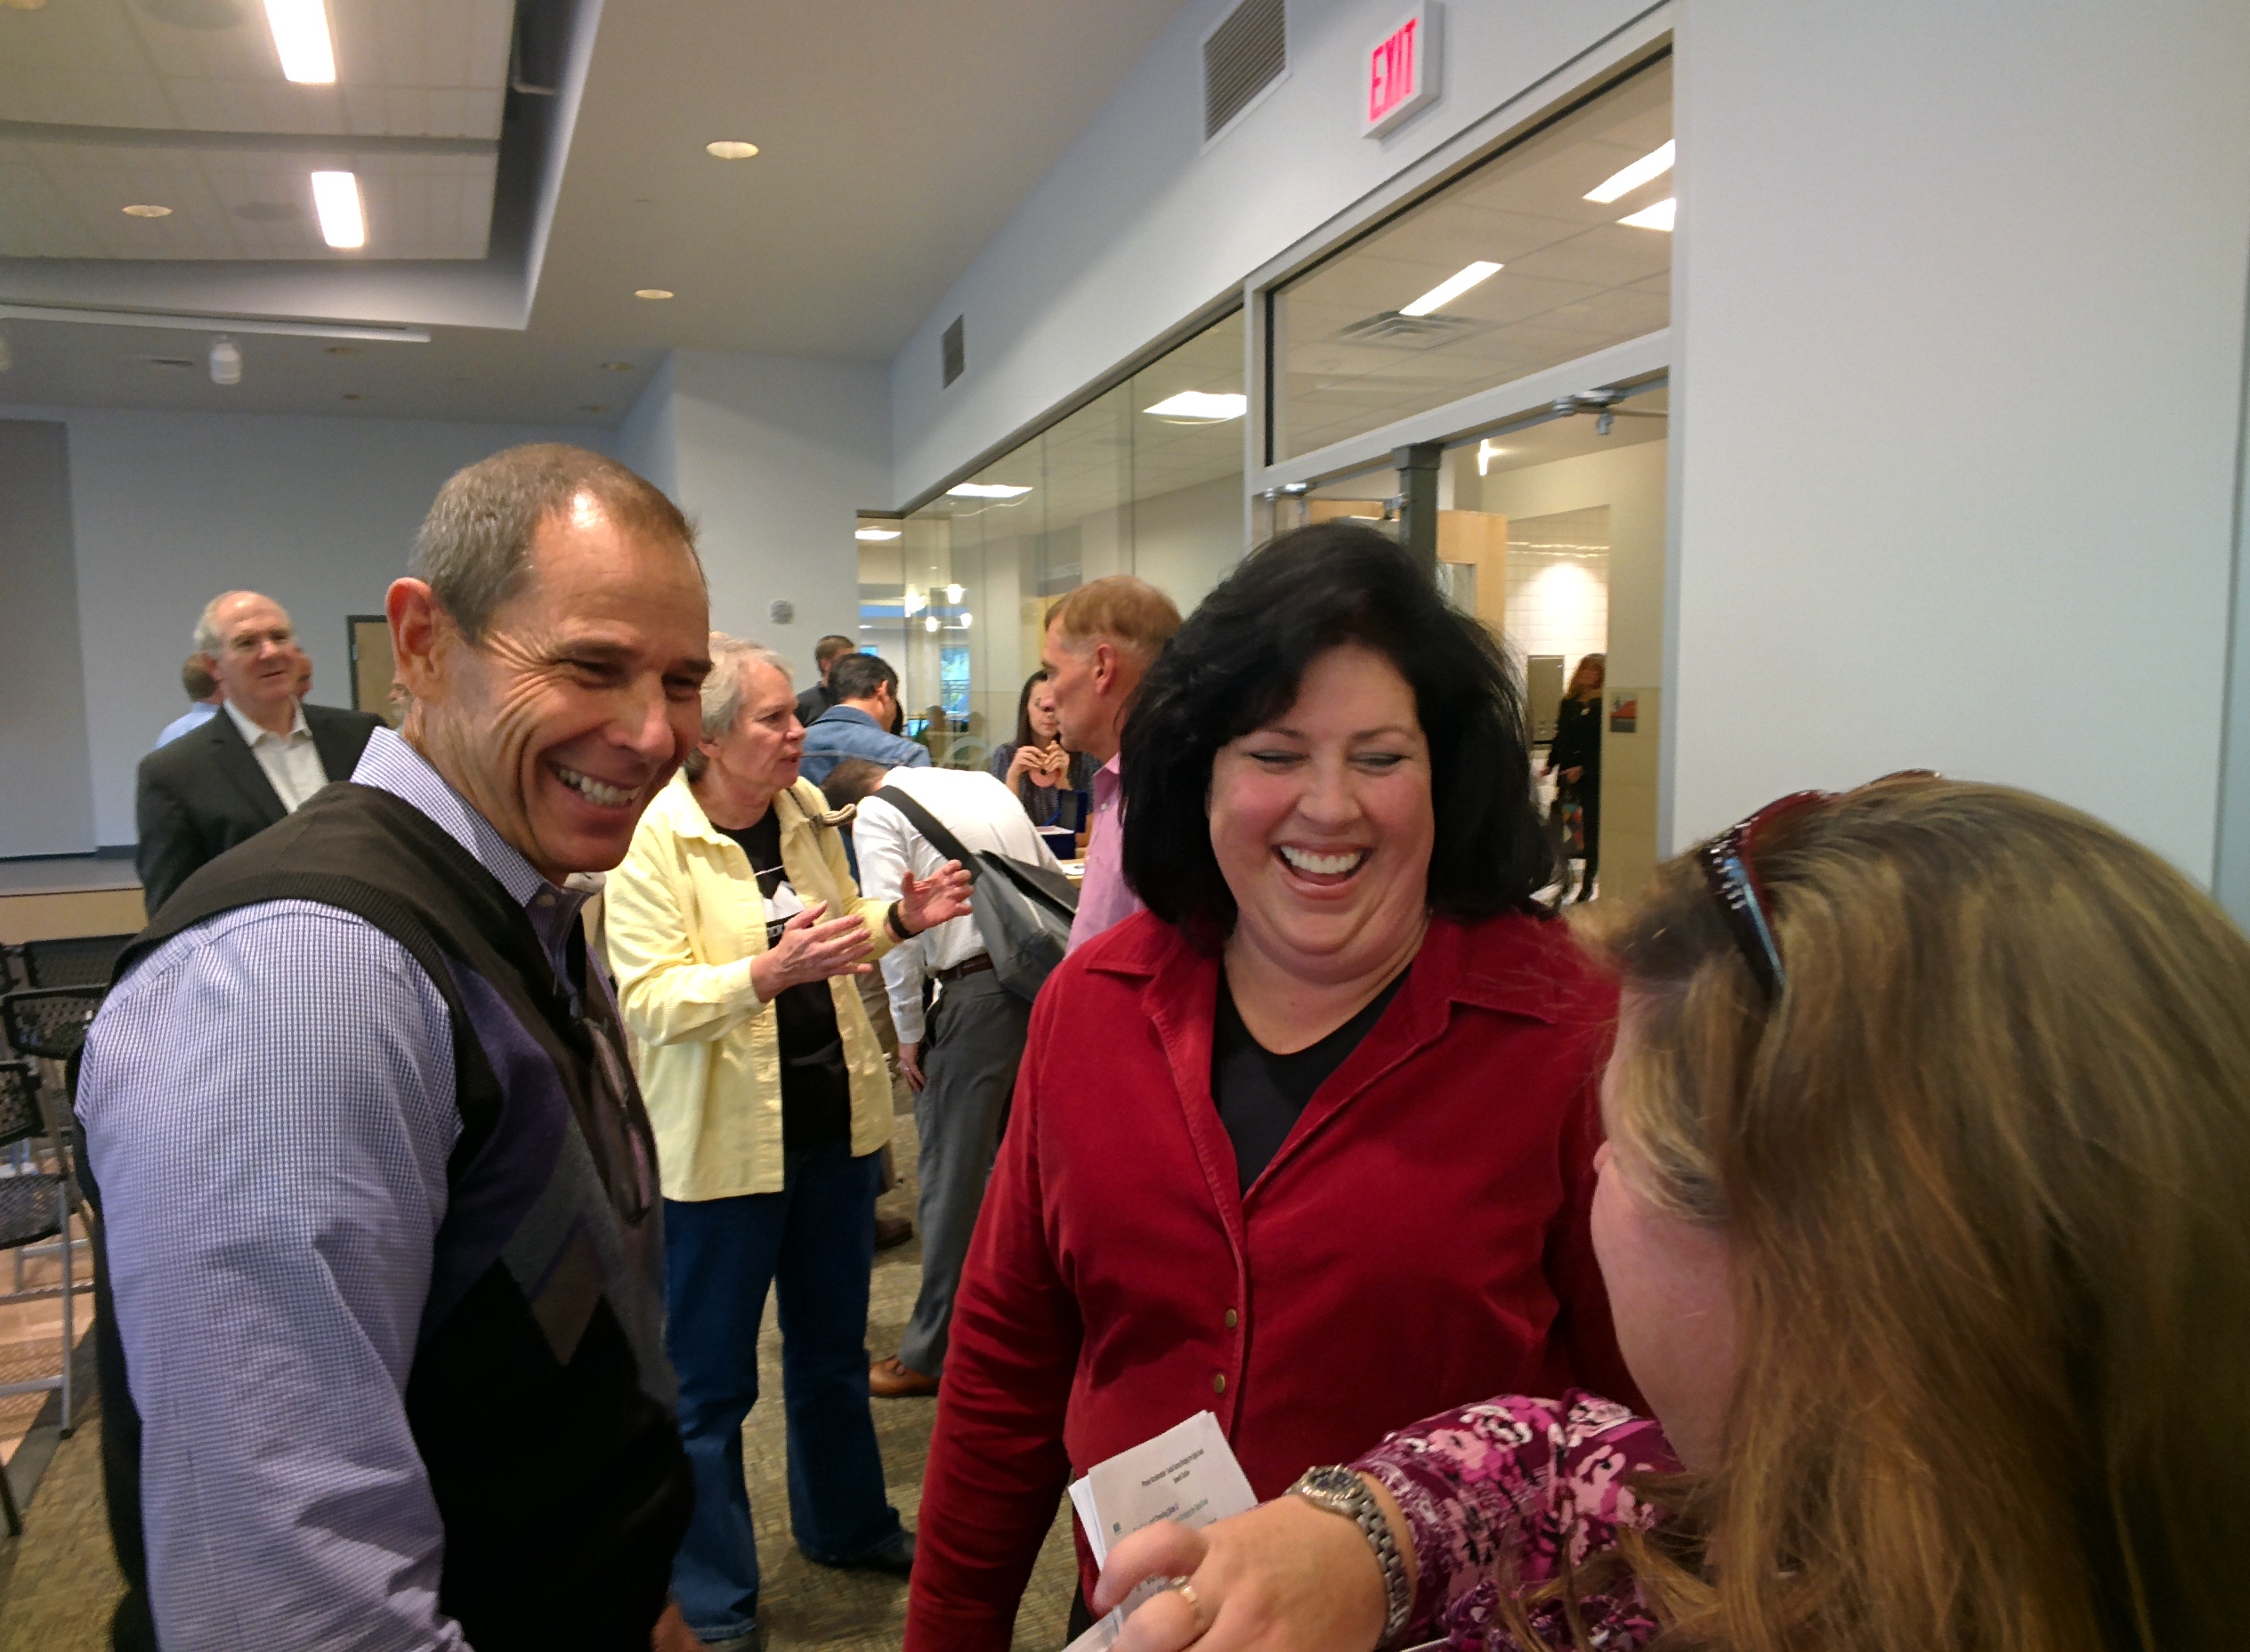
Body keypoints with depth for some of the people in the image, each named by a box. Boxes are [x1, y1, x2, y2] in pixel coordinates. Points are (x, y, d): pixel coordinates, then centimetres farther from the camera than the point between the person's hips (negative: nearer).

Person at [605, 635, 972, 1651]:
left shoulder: (807, 810, 3)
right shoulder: (652, 840, -16)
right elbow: (648, 999, -21)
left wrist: (898, 918, -4)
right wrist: (767, 973, -34)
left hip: (834, 1118, 6)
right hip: (721, 1140, -6)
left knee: (832, 1344, 23)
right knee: (711, 1381, 9)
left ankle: (845, 1523, 44)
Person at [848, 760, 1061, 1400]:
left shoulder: (876, 814, 0)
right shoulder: (985, 783, 19)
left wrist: (909, 1031, -2)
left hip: (975, 992, -7)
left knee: (954, 1179, 4)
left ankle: (934, 1352, 15)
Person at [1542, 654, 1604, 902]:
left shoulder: (1603, 705, -6)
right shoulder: (1568, 703, 11)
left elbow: (1602, 744, -11)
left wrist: (1582, 768, -17)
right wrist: (1550, 765, 7)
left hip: (1592, 777, -5)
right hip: (1567, 773, 5)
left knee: (1591, 828, 3)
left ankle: (1588, 883, 13)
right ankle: (1564, 880, 8)